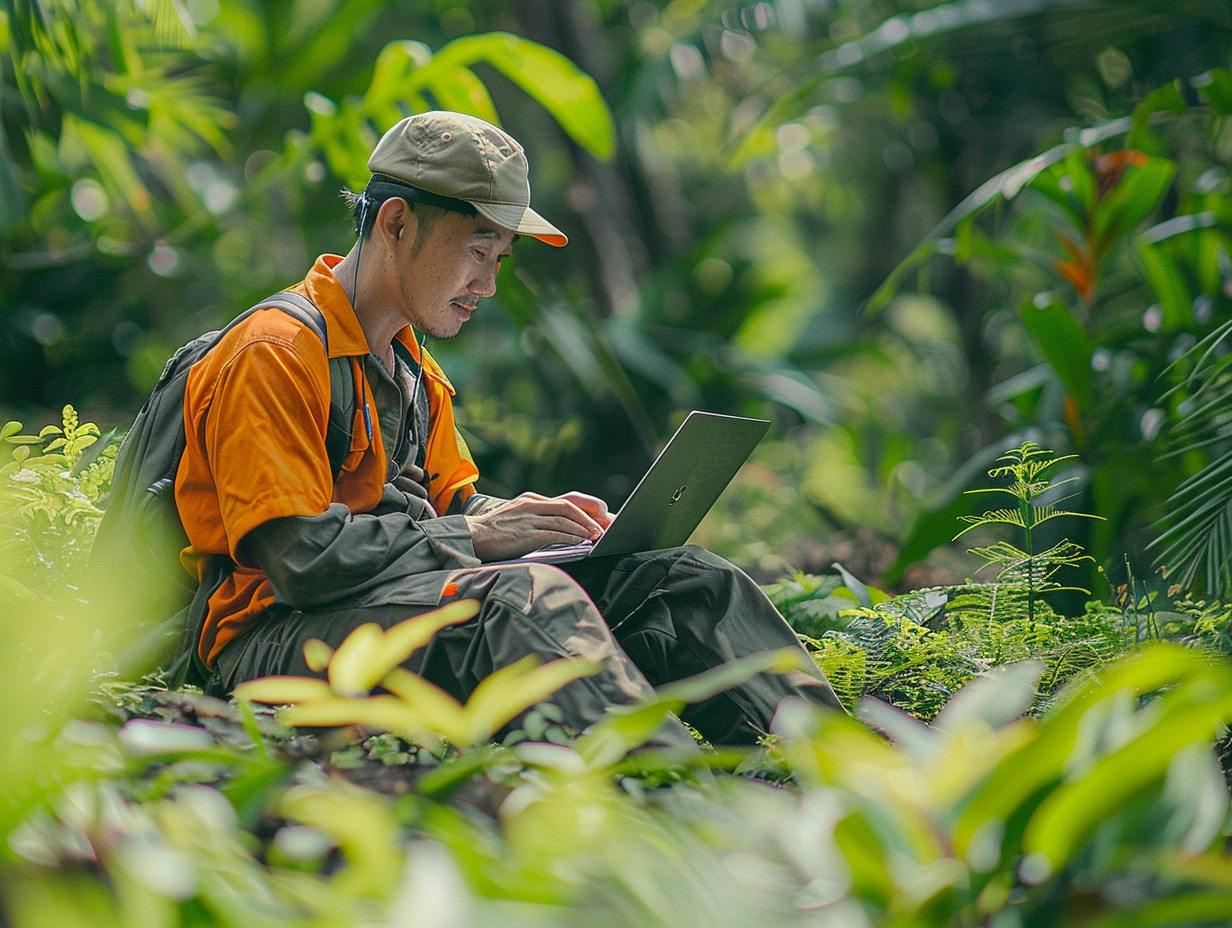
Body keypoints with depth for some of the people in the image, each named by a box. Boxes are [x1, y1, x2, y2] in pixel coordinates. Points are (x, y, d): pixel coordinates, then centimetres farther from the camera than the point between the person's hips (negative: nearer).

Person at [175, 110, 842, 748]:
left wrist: (520, 518, 3)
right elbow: (301, 559, -20)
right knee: (528, 598, -37)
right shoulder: (275, 355, -11)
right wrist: (473, 536, -17)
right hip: (278, 633, -9)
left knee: (676, 577, -7)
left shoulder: (415, 369, 21)